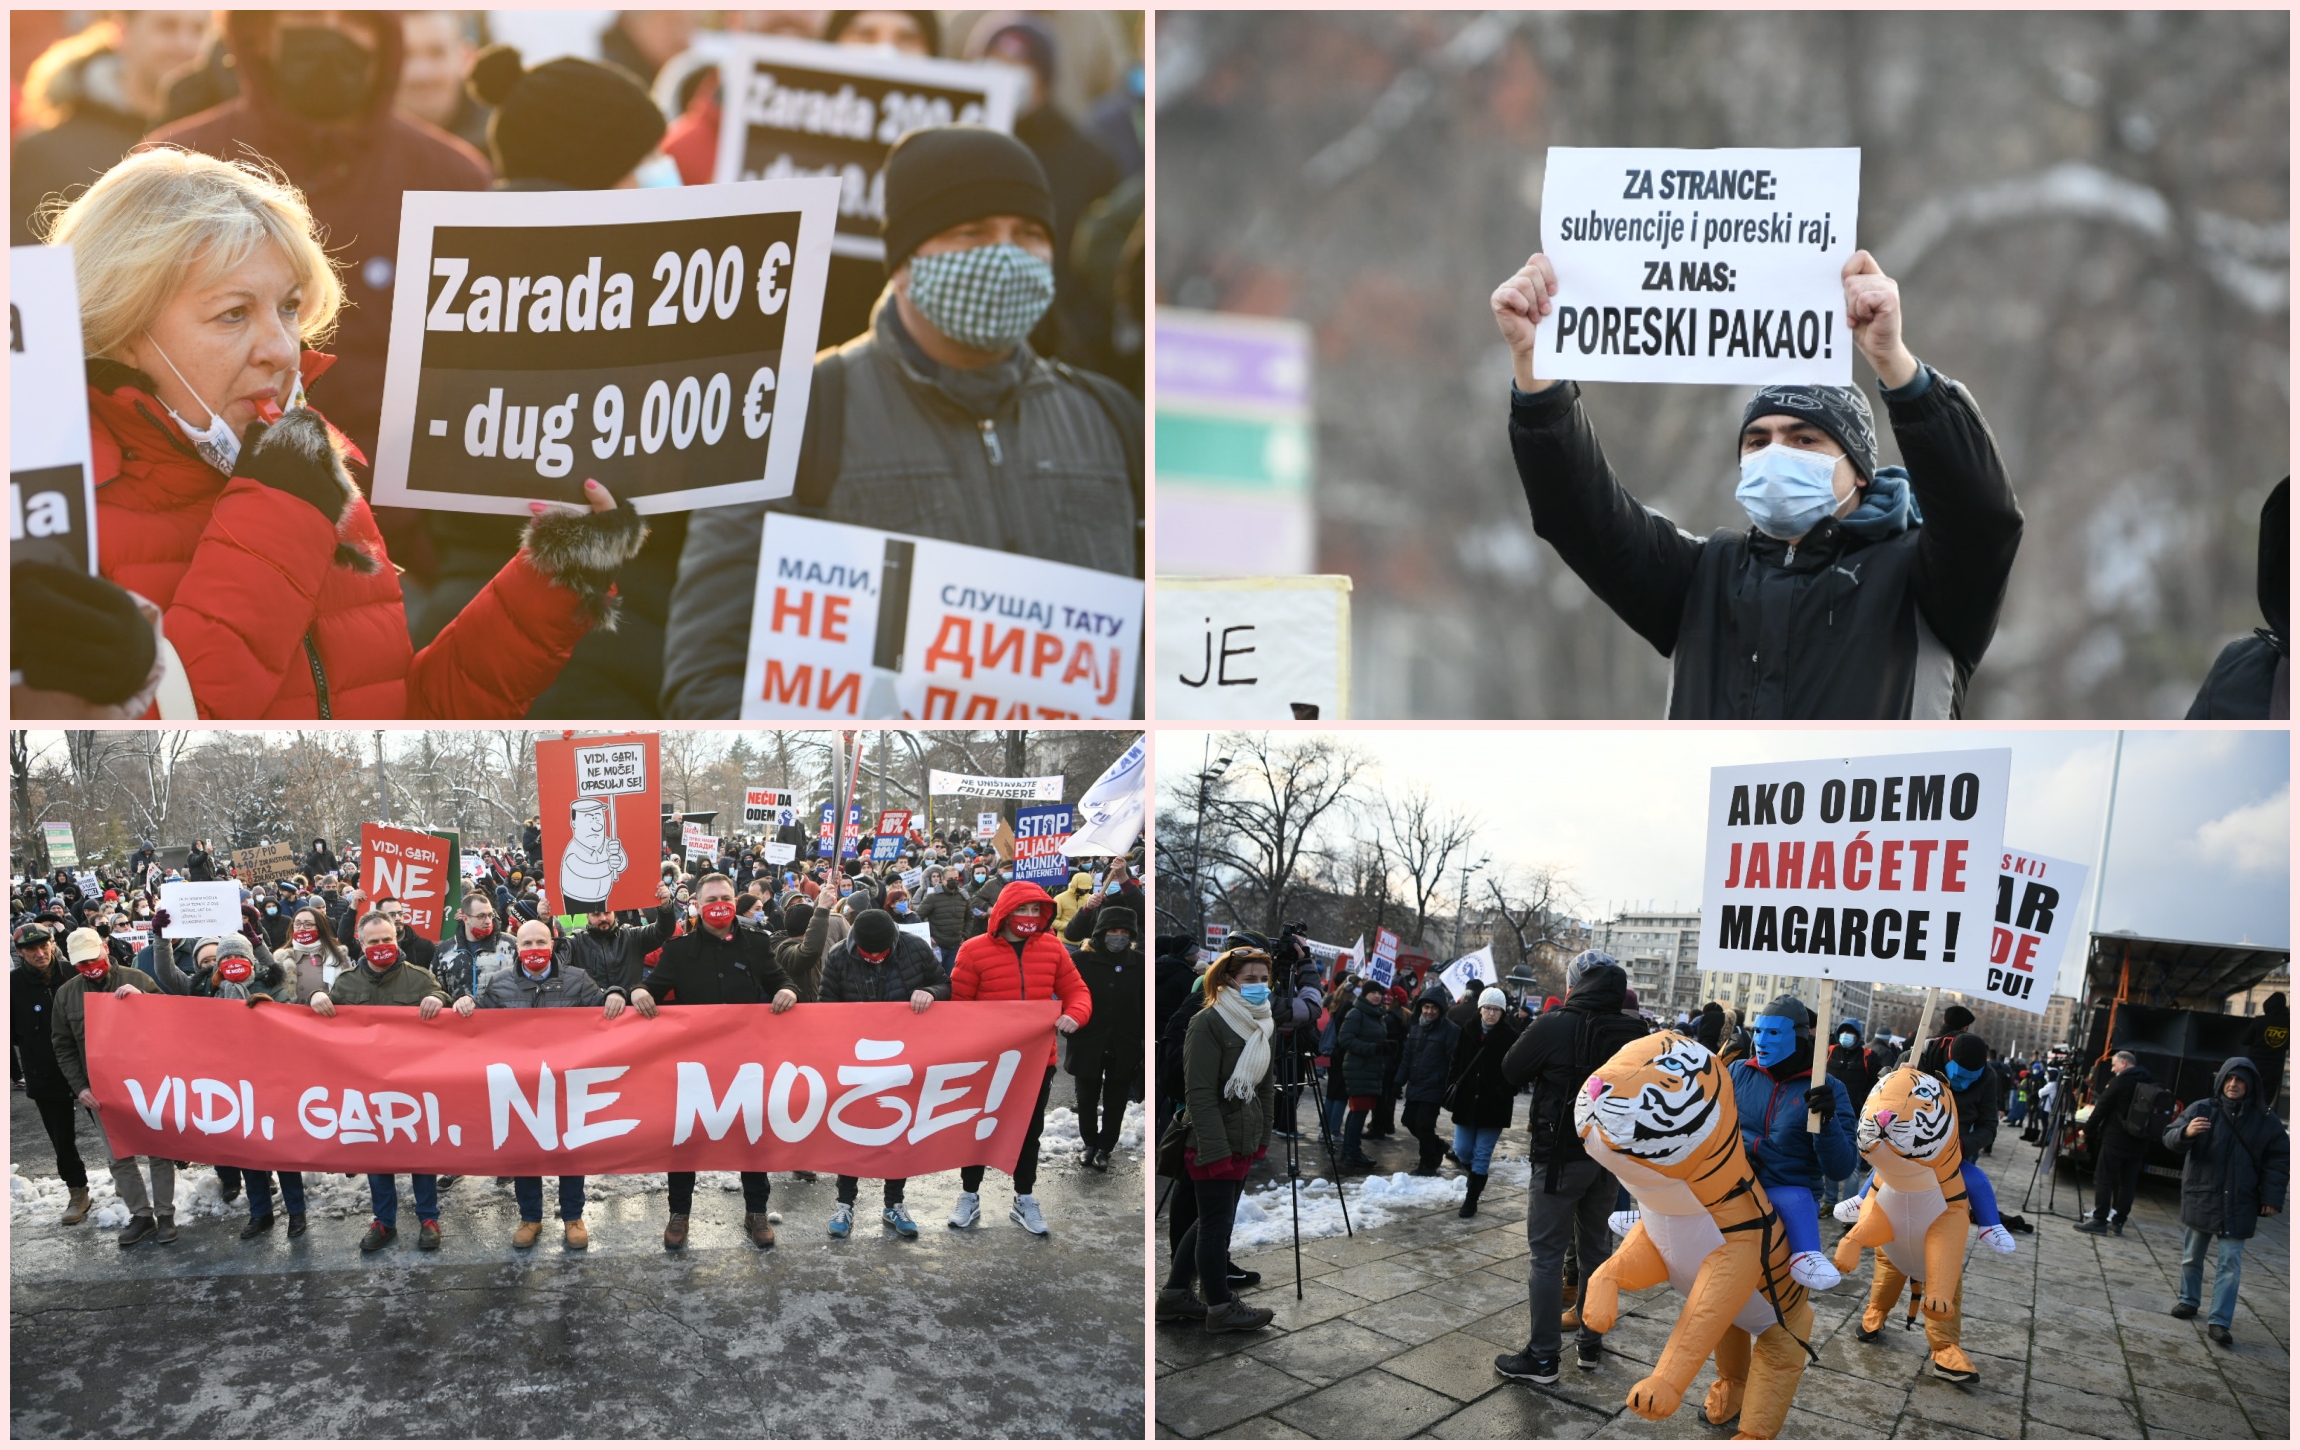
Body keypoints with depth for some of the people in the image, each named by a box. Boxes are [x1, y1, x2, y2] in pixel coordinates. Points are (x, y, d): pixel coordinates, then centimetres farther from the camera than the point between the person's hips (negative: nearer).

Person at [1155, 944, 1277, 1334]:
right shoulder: (1208, 1023, -16)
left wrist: (1262, 1138, 16)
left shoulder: (1260, 1024, 11)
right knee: (1217, 1225, 2)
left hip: (1243, 1144, 9)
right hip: (1213, 1145, -9)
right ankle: (1221, 1309, 15)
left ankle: (1173, 1296, 28)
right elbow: (1199, 1093, -19)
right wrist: (1216, 1151, -22)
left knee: (1210, 1223, 16)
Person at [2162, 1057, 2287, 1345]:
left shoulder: (2264, 1119, 0)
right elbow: (2170, 1138, -9)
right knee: (2192, 1256, 13)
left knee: (2230, 1264, -4)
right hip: (2199, 1199, 1)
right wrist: (2185, 1132, -33)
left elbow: (2279, 1158, 6)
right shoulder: (2202, 1109, -3)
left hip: (2238, 1205, -1)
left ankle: (2219, 1321, -3)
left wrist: (2272, 1197, -3)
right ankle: (2189, 1301, 32)